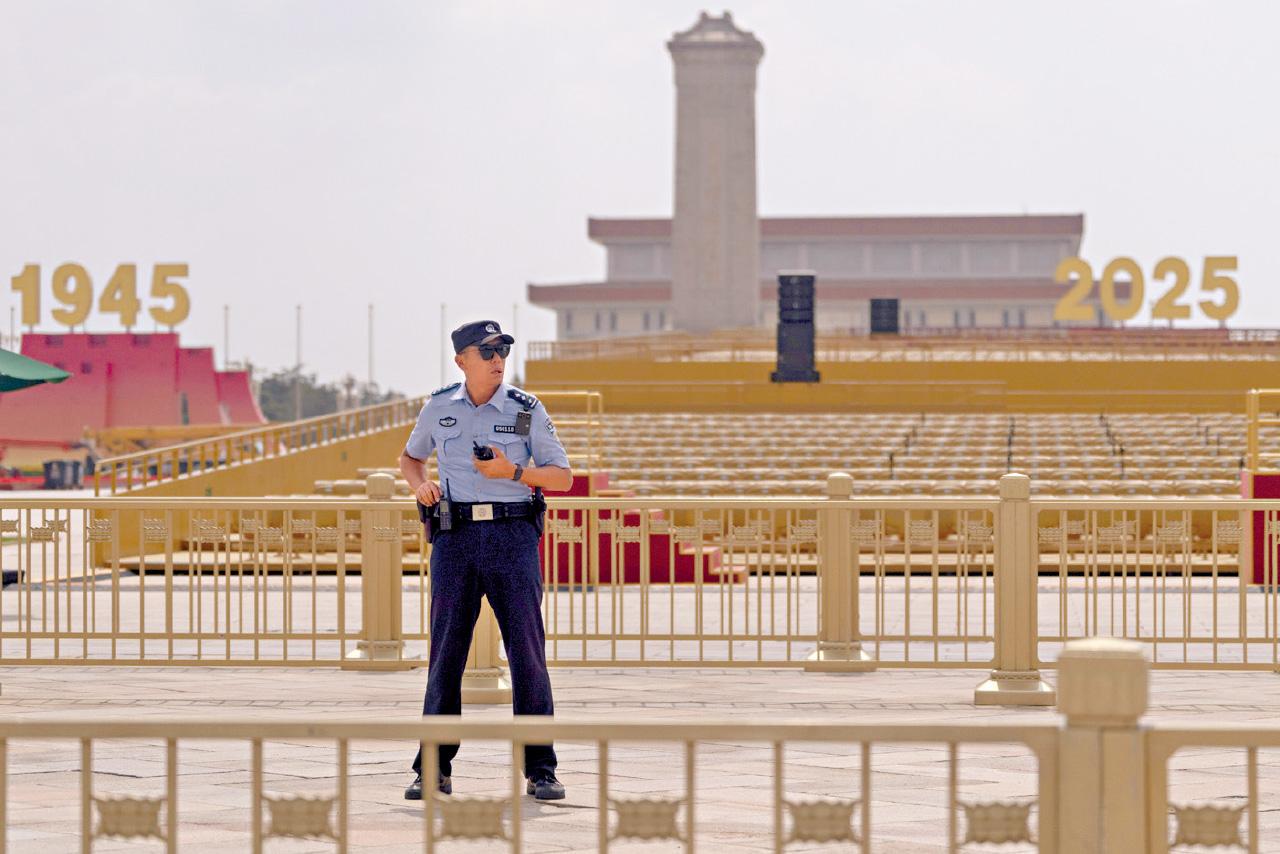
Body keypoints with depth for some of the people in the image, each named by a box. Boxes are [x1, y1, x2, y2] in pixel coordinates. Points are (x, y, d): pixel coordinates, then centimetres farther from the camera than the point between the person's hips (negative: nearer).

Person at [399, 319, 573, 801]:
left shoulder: (527, 410, 2)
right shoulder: (438, 408, 7)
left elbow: (563, 477, 3)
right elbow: (410, 457, 24)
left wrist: (513, 472, -13)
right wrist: (420, 485, 2)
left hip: (513, 535, -2)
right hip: (455, 538, 2)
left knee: (527, 652, -5)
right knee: (445, 653, 3)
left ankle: (540, 771, 1)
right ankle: (434, 770, 10)